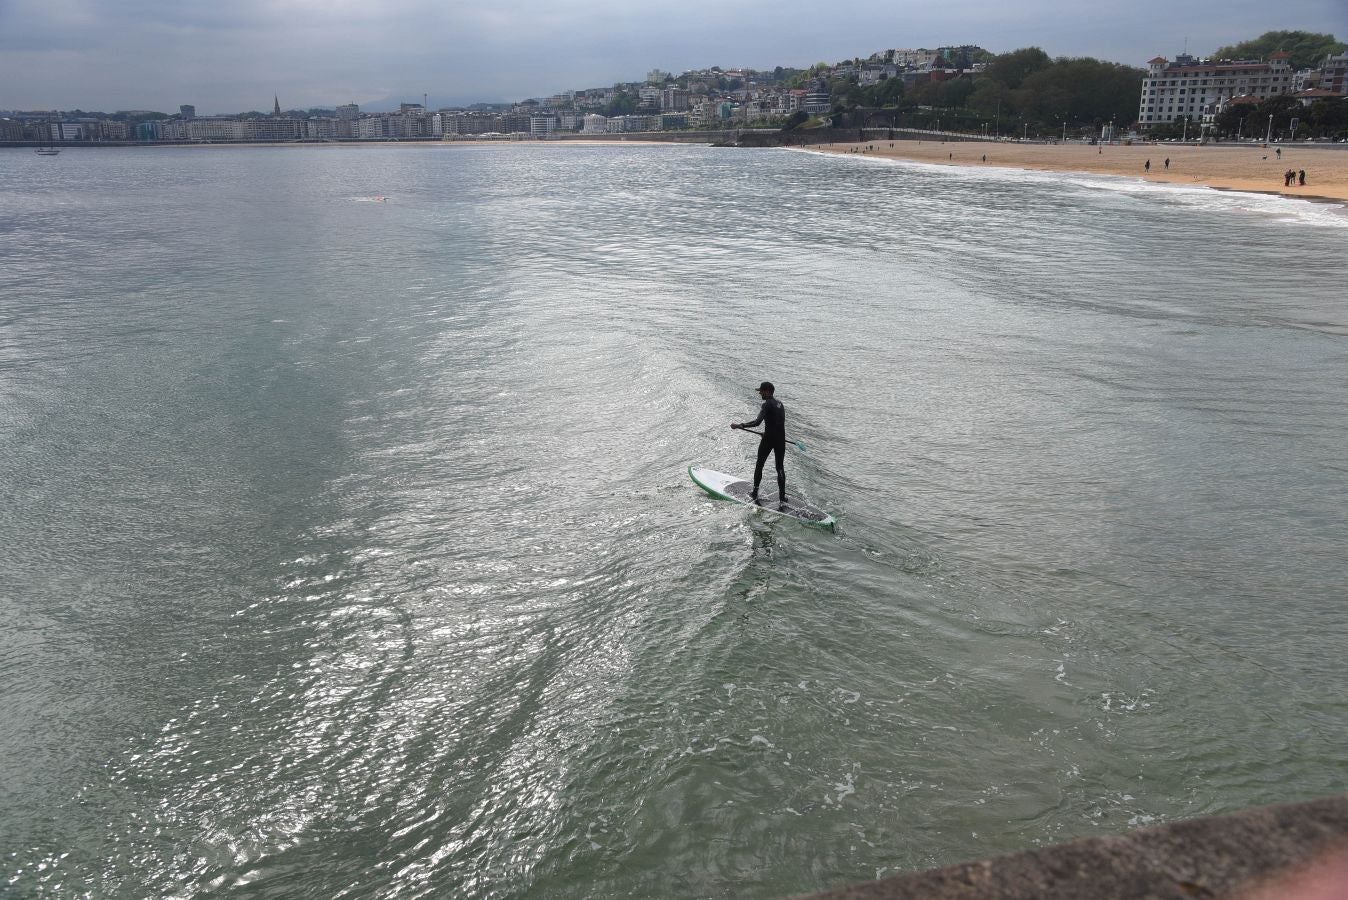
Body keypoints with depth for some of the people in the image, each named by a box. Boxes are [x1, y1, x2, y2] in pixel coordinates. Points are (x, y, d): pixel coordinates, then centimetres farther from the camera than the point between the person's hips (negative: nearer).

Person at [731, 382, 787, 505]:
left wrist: (740, 425, -21)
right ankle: (782, 497, 9)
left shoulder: (767, 405, -14)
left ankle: (755, 494, 14)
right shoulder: (779, 403, 10)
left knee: (759, 465, 10)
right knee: (780, 467, 11)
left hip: (769, 439, -6)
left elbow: (757, 422, -26)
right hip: (781, 439, 6)